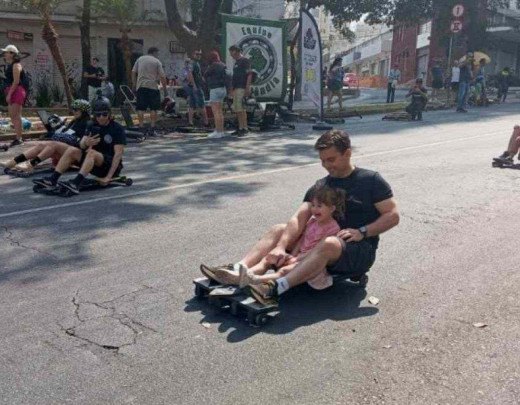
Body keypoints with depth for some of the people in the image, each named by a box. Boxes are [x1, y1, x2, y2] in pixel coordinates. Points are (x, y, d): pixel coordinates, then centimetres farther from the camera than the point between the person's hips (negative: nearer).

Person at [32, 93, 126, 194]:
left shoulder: (117, 129, -11)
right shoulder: (93, 126, 8)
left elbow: (118, 154, -17)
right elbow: (81, 145, -2)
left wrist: (108, 177, -25)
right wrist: (86, 143, -29)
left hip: (112, 165, -6)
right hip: (96, 164, 6)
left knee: (92, 153, -33)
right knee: (71, 150, -12)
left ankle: (76, 184, -46)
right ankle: (52, 180, -18)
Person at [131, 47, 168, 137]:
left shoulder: (139, 59, 12)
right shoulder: (157, 61, 2)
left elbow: (133, 72, 10)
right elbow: (162, 76, -3)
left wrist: (134, 84, 17)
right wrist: (165, 89, 3)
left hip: (140, 86, 3)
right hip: (153, 87, -3)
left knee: (141, 109, 5)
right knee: (153, 109, 5)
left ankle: (141, 128, 4)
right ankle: (152, 129, 2)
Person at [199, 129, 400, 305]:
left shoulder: (371, 180, -3)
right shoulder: (320, 187, 8)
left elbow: (393, 215, -6)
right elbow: (299, 218, -6)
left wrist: (362, 232, -19)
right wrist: (281, 246, -22)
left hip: (360, 250, -5)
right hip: (322, 243, 6)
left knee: (329, 244, -39)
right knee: (279, 230, -8)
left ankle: (277, 288, -51)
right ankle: (238, 271, -28)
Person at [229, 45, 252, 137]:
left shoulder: (245, 61, -8)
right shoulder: (236, 62, 21)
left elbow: (249, 74, -15)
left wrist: (247, 88, -21)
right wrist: (232, 88, 21)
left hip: (242, 88, -9)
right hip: (236, 88, 9)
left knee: (241, 109, -12)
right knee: (237, 109, 8)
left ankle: (245, 128, -7)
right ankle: (240, 128, 12)